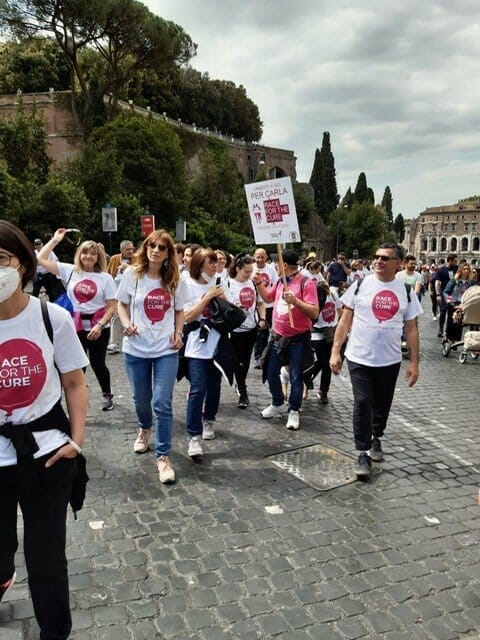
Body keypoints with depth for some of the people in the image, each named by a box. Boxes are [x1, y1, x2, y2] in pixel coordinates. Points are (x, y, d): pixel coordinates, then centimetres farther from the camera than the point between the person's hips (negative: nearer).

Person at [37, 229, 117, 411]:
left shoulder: (105, 278, -4)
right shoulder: (70, 270, 1)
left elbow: (112, 306, -6)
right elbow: (41, 259, -1)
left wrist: (100, 325, -15)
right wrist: (55, 240, 1)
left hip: (99, 327, -2)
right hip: (76, 326, 2)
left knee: (97, 363, 8)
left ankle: (107, 395, 33)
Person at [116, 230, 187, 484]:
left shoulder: (175, 280, 0)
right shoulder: (131, 274, -3)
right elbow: (122, 304, 8)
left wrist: (178, 333, -3)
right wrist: (126, 324, -11)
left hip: (166, 350, 0)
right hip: (136, 349, 1)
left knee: (162, 404, -7)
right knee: (141, 399, 17)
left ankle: (163, 457, 6)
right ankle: (145, 428, 50)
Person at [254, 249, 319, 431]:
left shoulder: (306, 283, -15)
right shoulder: (280, 282, 7)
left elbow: (314, 313, -21)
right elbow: (268, 297, 25)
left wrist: (295, 300, -31)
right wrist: (259, 283, 11)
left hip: (297, 340, -7)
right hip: (278, 337, 7)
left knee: (296, 377, 4)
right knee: (271, 373, 15)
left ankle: (294, 411, 20)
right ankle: (277, 404, 35)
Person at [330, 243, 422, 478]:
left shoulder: (405, 292, 2)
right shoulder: (361, 286, -3)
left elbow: (411, 330, 6)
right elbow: (345, 321, -1)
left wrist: (414, 363, 2)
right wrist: (335, 352, -7)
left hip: (390, 361, 2)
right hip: (359, 359, -2)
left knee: (382, 404, 15)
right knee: (362, 404, -5)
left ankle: (376, 438, 40)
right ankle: (363, 454, 7)